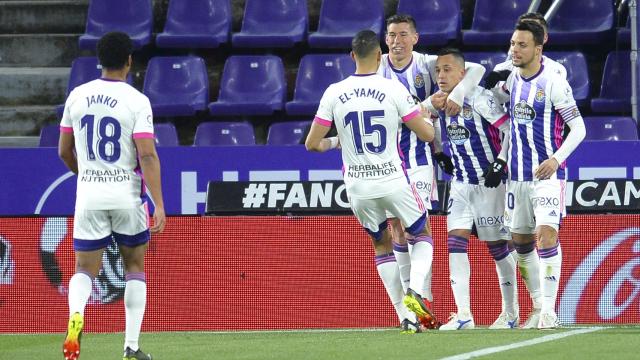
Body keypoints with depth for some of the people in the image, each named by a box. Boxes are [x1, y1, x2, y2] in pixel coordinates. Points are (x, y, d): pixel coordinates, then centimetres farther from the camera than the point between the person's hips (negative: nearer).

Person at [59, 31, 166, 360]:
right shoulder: (136, 101, -9)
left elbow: (64, 151, 11)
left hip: (89, 195, 2)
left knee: (85, 269, 7)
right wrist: (159, 206, -15)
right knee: (134, 267, 15)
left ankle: (76, 313, -27)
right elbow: (147, 155, -16)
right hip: (127, 194, -2)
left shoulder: (77, 96, 3)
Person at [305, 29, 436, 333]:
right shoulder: (393, 89, -9)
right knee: (423, 235, 19)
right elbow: (426, 134, -3)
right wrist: (427, 117, 20)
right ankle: (414, 290, -9)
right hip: (393, 180, -2)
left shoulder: (334, 93, -3)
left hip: (358, 187, 2)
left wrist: (332, 143, 22)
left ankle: (405, 316, 13)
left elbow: (312, 143, 0)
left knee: (382, 244, 22)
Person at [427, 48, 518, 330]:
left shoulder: (479, 98, -18)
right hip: (460, 184, 6)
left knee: (498, 247, 3)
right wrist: (439, 155, 13)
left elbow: (510, 129, -18)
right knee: (456, 243, -7)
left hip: (490, 183, -6)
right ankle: (463, 315, -9)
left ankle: (511, 313, 17)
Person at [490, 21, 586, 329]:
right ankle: (538, 307, 20)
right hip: (517, 175, 7)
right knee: (521, 242, 9)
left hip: (547, 174, -7)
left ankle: (549, 311, -18)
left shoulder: (554, 83, -10)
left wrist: (556, 159, -20)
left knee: (546, 234, -18)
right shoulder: (512, 79, 7)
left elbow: (578, 128, -9)